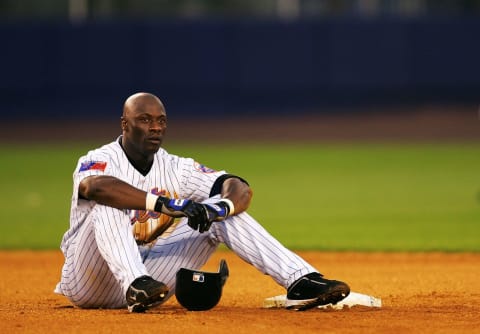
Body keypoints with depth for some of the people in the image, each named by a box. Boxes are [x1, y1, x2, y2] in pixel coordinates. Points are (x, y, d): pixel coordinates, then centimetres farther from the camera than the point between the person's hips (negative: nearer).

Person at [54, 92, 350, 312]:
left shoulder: (176, 168, 4)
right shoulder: (100, 161, -11)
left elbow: (241, 189, -7)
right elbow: (95, 186, -39)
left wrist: (219, 207, -32)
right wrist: (163, 204, -47)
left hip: (150, 275, 5)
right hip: (88, 285, -5)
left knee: (225, 208, -7)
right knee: (110, 202, -30)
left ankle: (300, 281, -20)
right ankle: (137, 286, -49)